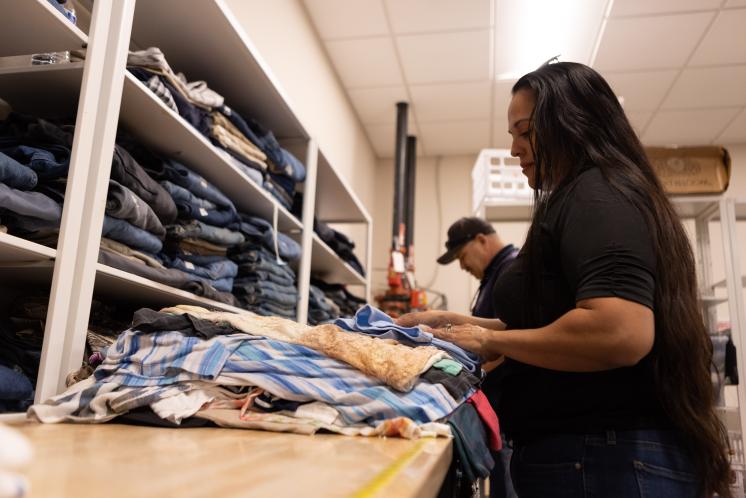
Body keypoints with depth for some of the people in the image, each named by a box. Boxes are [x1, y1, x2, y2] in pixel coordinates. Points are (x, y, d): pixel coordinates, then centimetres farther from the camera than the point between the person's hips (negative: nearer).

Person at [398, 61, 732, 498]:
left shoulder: (596, 195, -15)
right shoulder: (594, 195, 15)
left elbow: (620, 333, -30)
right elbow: (559, 323, 19)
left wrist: (491, 340, -16)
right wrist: (456, 323, 11)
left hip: (602, 458, -10)